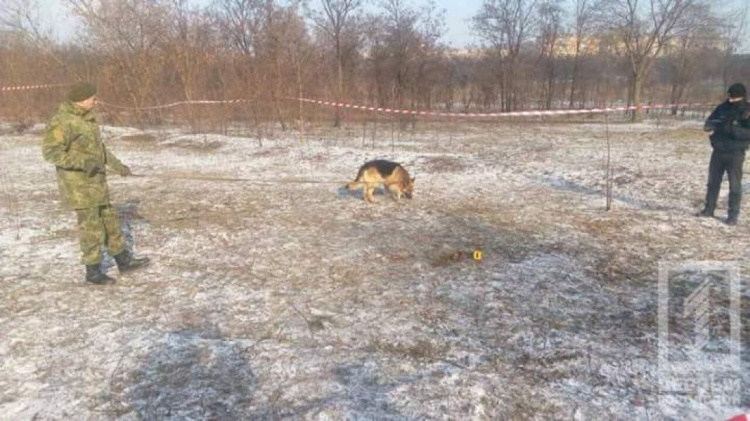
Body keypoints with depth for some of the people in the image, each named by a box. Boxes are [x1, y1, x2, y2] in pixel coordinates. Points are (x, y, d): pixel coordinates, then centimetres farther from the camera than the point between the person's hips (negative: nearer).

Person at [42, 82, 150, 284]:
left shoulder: (84, 118, 11)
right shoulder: (62, 122, -19)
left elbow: (97, 146, 21)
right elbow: (50, 152, -26)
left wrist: (117, 165, 20)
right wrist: (82, 162, -33)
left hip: (93, 181, 9)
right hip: (78, 184, -9)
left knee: (109, 220, 14)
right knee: (91, 227, -1)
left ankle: (124, 261, 24)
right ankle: (93, 271, 12)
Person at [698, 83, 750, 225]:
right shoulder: (722, 108, 4)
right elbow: (707, 124, 5)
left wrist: (733, 130, -30)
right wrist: (713, 125, -17)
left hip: (735, 153, -4)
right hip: (718, 151, 4)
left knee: (735, 185, -2)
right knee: (713, 182, 12)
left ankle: (733, 215, 4)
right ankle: (709, 209, 24)